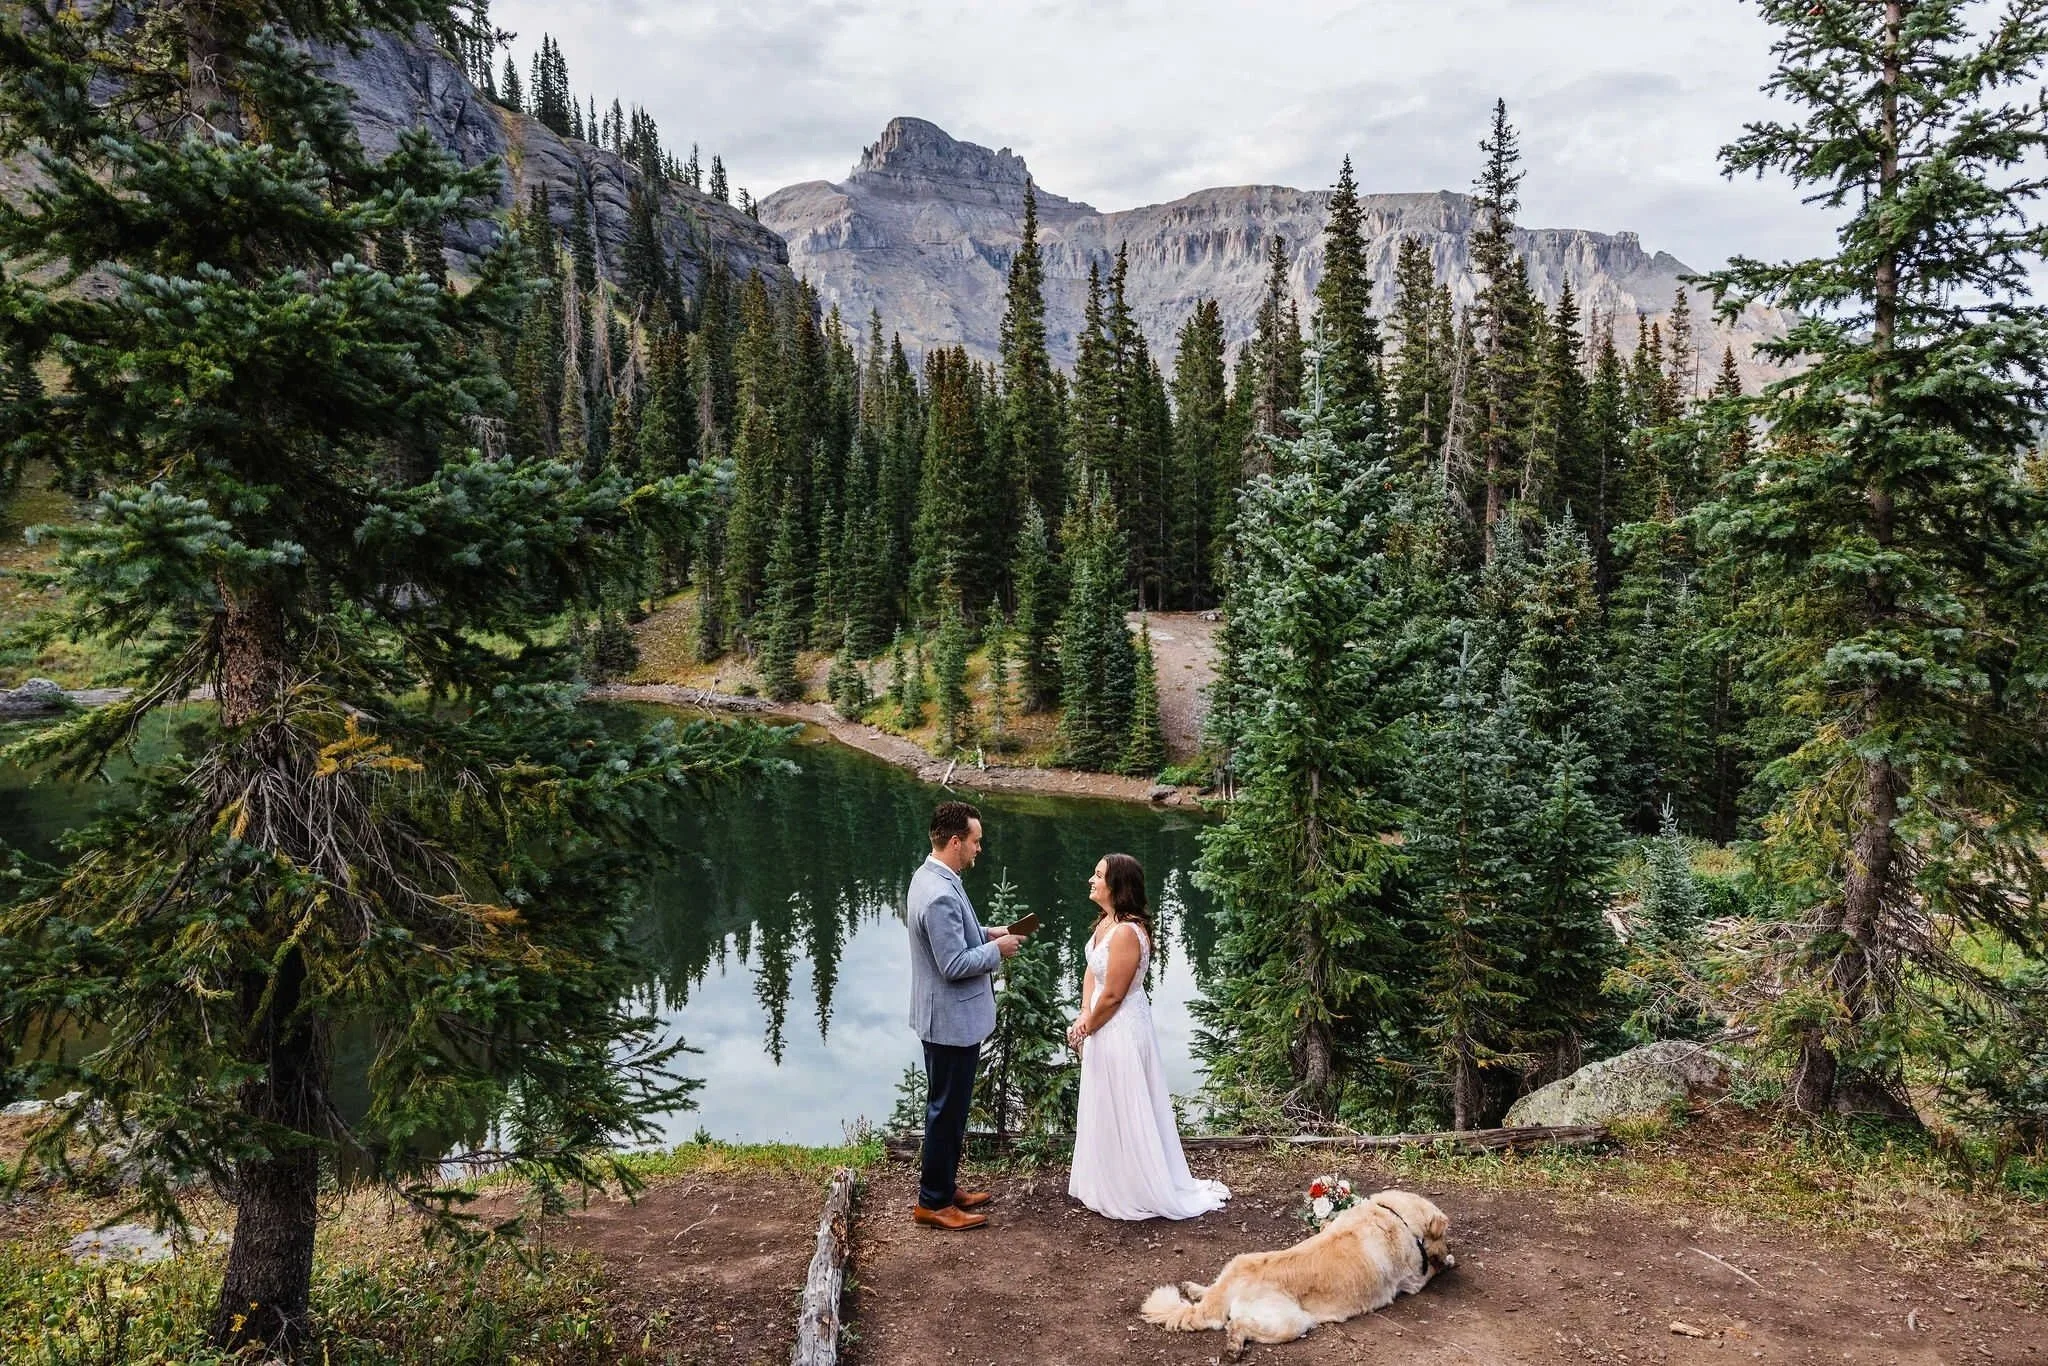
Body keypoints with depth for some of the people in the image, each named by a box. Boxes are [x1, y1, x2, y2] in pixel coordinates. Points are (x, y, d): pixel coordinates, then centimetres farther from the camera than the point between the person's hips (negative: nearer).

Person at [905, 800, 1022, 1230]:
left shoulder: (933, 876, 5)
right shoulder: (940, 895, -28)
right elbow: (954, 965, -27)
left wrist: (987, 933, 8)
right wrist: (998, 949, -14)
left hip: (948, 1016, 10)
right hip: (952, 1019, -10)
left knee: (949, 1106, 21)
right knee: (947, 1110, 3)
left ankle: (943, 1187, 34)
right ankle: (933, 1202, 17)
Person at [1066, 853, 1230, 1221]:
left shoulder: (1126, 932, -27)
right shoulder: (1105, 922, 3)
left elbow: (1113, 995, -23)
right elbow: (1091, 972, 7)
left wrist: (1086, 1027, -8)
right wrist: (1084, 1016, -7)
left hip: (1121, 1031, -10)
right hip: (1105, 1028, 10)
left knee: (1125, 1112, 5)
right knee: (1106, 1110, 21)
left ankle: (1140, 1192, 20)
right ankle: (1107, 1182, 37)